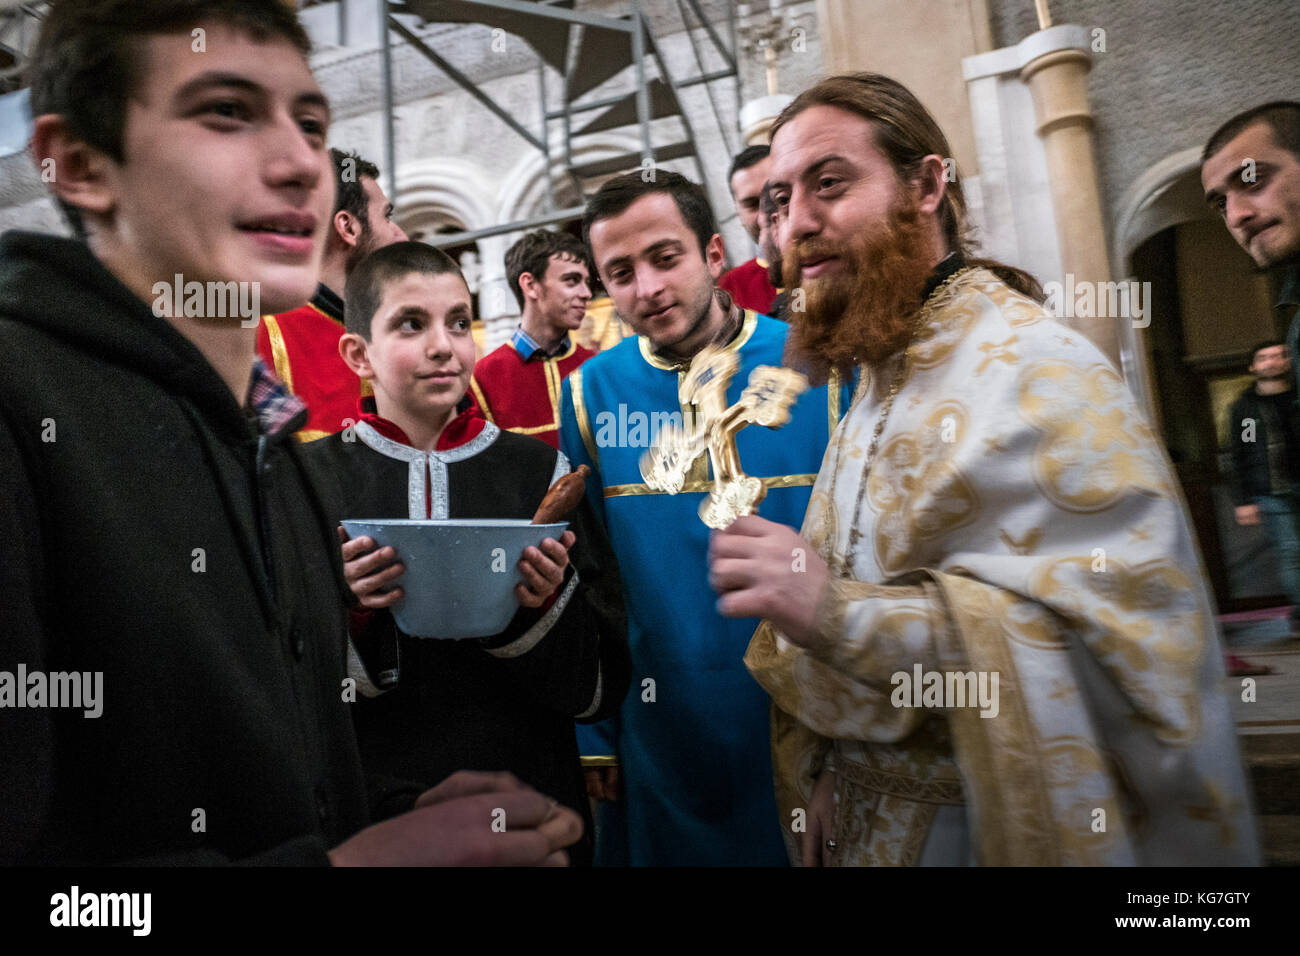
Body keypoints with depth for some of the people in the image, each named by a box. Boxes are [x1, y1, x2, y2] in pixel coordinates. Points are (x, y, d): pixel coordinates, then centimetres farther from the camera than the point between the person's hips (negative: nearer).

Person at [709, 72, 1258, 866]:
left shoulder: (1040, 371, -20)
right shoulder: (876, 389, 5)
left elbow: (1137, 652, -30)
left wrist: (840, 611, -34)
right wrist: (825, 771, 2)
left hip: (996, 834, -6)